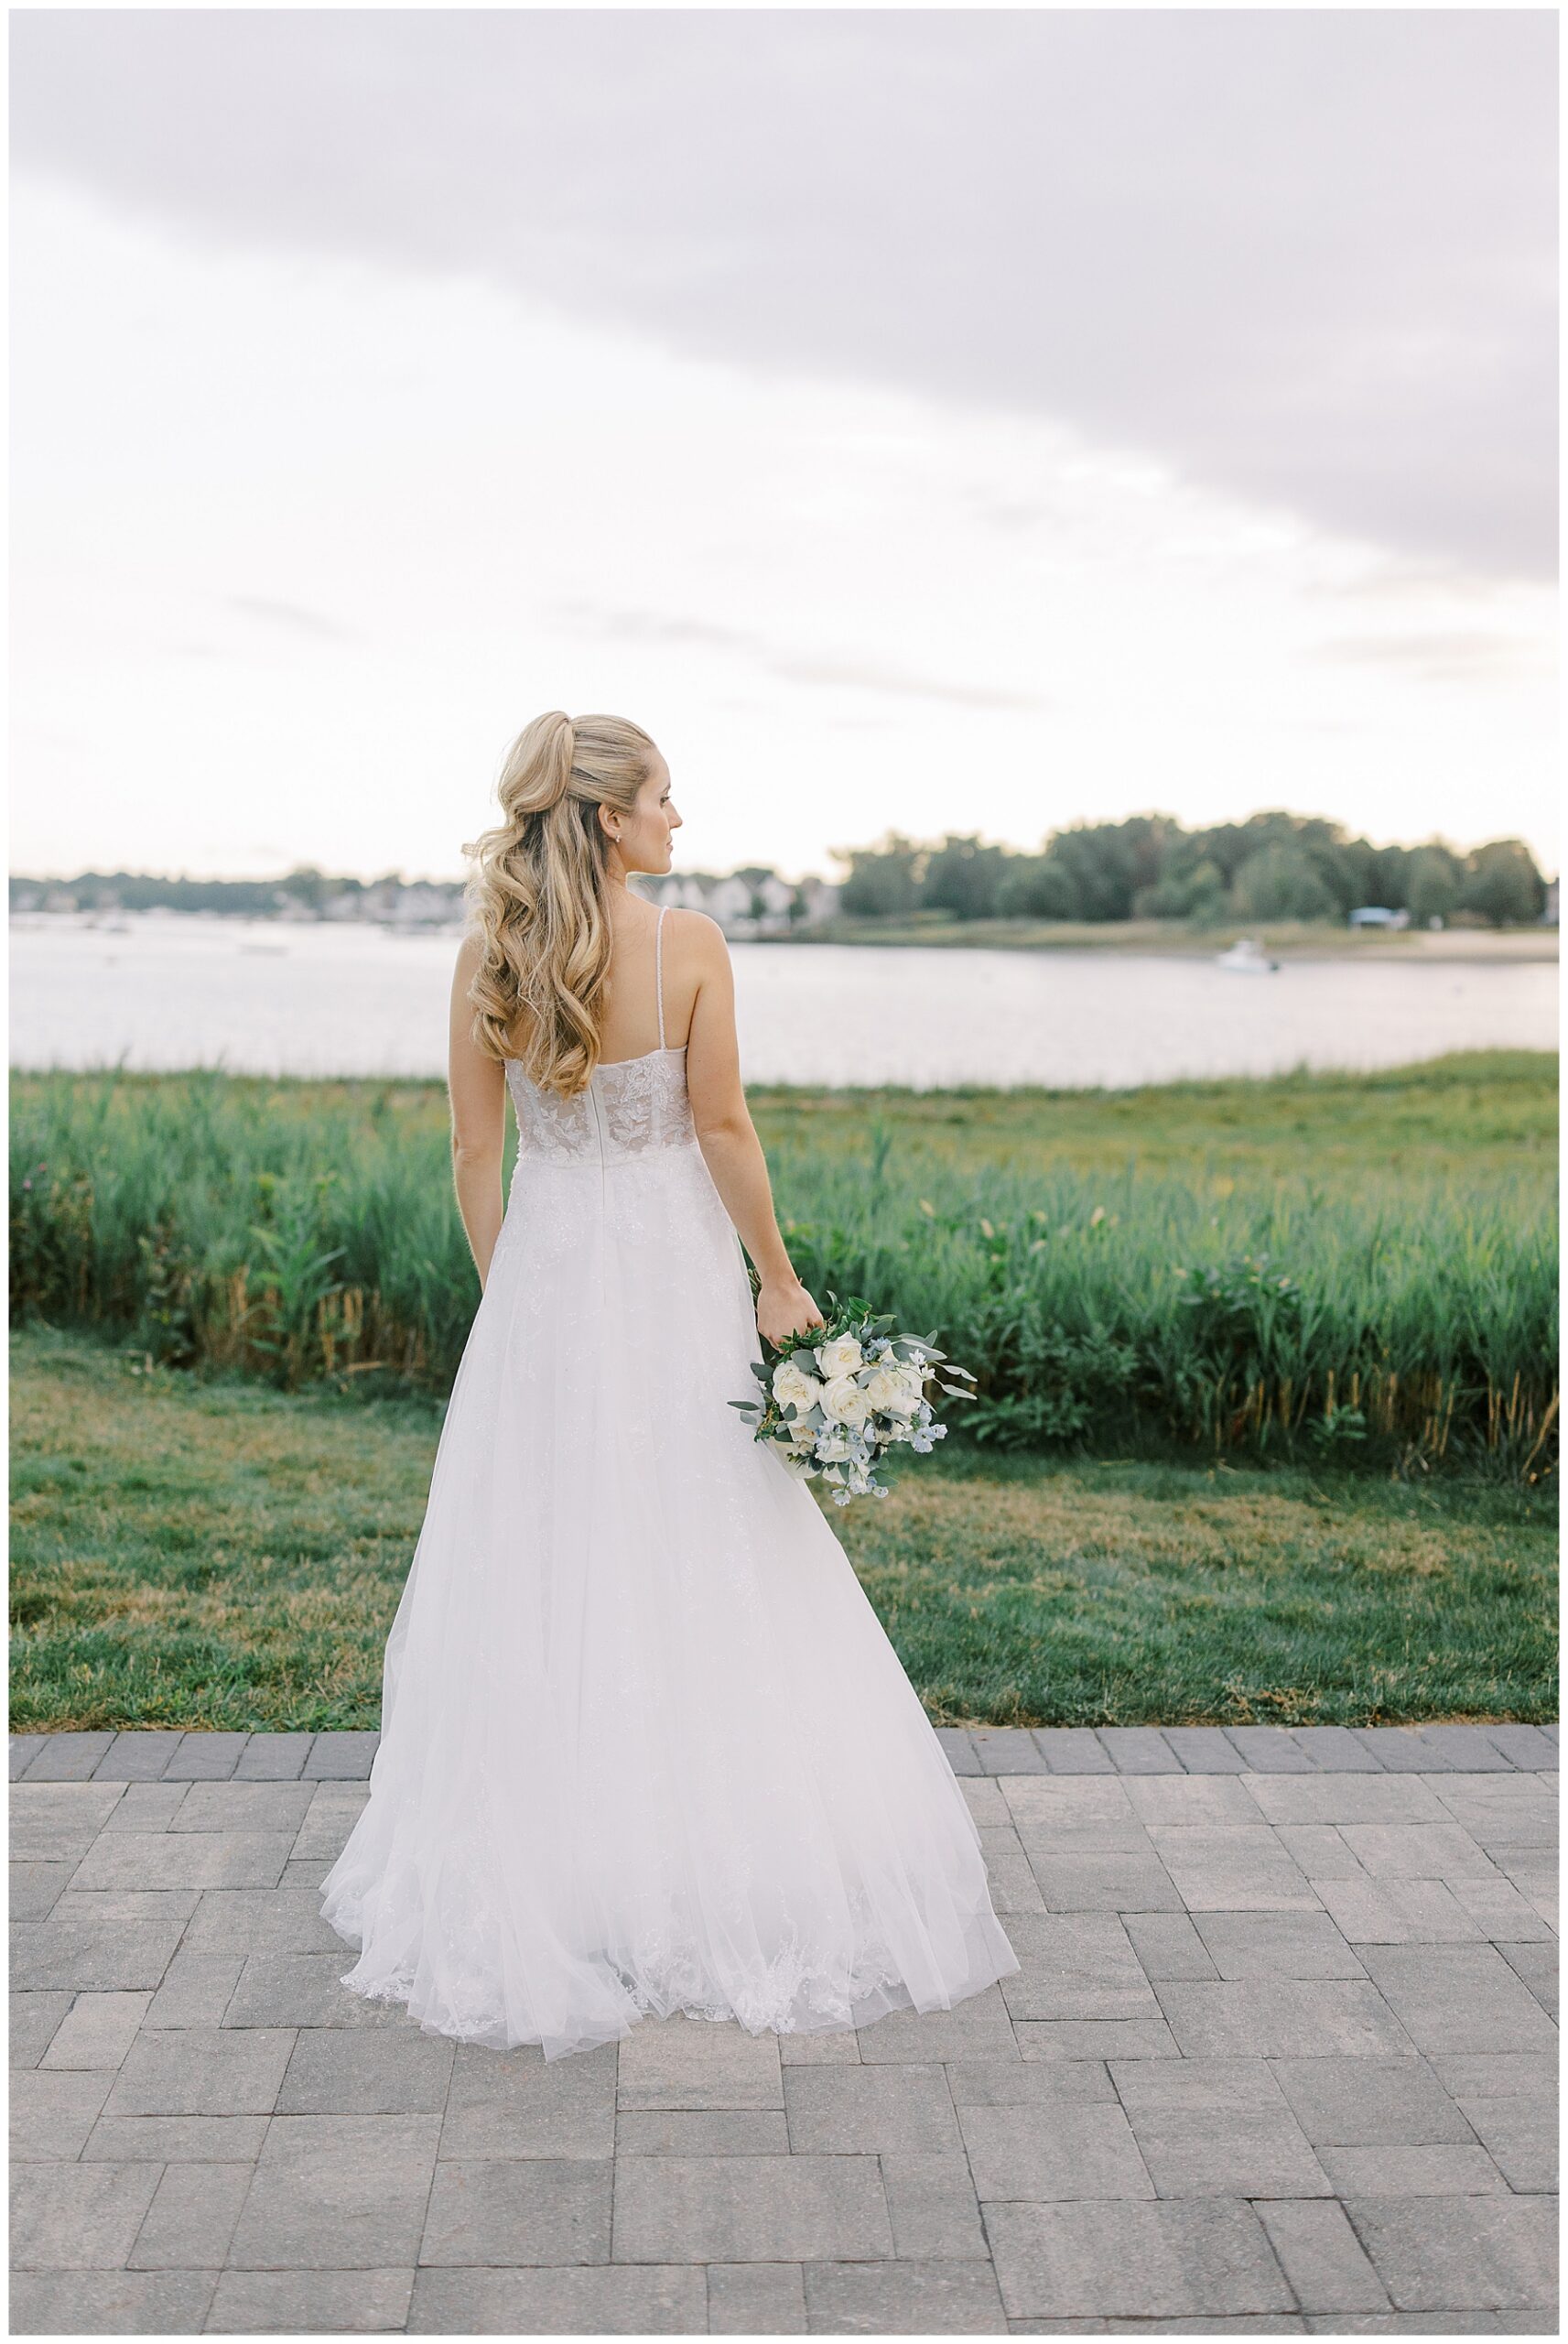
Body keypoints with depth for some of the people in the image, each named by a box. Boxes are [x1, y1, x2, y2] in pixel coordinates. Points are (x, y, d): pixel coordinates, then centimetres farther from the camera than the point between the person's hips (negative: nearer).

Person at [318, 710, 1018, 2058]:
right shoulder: (691, 946, -11)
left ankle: (542, 1876, 20)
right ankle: (713, 1857, 19)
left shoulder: (489, 957, -2)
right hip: (673, 1270, -2)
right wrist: (778, 1279, 0)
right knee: (703, 1575, 8)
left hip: (543, 1271, 3)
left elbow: (474, 1152, 1)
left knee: (540, 1577, 10)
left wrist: (506, 1290, 12)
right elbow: (723, 1128, -9)